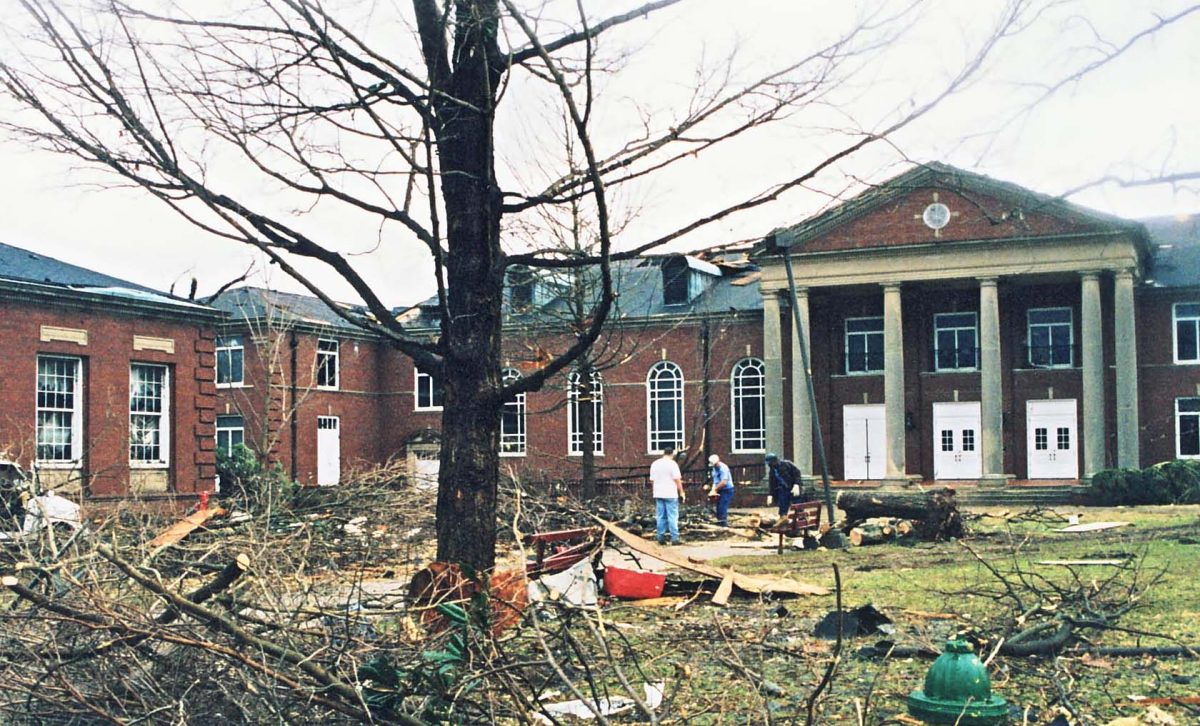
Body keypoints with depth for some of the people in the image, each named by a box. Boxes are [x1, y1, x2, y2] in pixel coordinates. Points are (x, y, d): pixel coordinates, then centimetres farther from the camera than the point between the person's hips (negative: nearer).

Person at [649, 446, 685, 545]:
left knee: (660, 517, 8)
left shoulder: (654, 464, 9)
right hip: (671, 494, -5)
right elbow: (677, 480, -10)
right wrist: (681, 493, -3)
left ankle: (661, 538, 8)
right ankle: (674, 538, -5)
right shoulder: (672, 464, -8)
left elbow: (652, 480, 12)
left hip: (658, 494, 5)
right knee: (673, 517, -3)